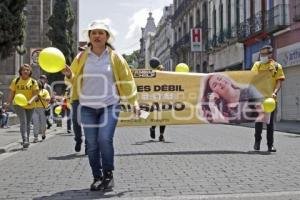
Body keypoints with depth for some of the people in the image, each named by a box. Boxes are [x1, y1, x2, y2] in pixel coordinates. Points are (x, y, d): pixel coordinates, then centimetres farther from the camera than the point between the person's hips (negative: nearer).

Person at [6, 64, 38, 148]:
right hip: (18, 104, -2)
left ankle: (27, 141, 29)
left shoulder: (33, 82, 0)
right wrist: (8, 103, -9)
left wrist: (30, 101, -26)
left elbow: (35, 94, -8)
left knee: (28, 123, 13)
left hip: (29, 106, 2)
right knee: (23, 121, -19)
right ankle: (25, 140, -27)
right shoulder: (15, 81, 1)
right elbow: (11, 93, 3)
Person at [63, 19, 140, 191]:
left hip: (110, 105, -2)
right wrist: (69, 75, -13)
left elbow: (126, 80, 3)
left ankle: (108, 175, 2)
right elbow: (75, 81, 9)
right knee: (92, 144, 3)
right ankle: (97, 177, 17)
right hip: (88, 107, 2)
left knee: (105, 139, -17)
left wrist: (134, 101, -5)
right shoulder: (81, 57, 6)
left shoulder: (114, 57, 2)